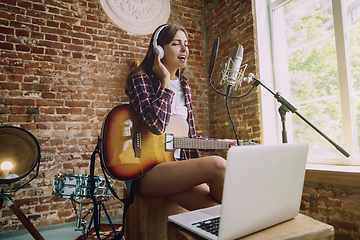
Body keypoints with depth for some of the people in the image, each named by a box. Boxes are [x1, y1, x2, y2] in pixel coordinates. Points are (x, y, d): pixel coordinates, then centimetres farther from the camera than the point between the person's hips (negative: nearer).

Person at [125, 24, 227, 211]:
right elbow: (157, 125, -22)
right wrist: (165, 81, -11)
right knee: (217, 166, -27)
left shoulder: (184, 86, 17)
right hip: (147, 171, -6)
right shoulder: (140, 80, -2)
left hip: (179, 164, 6)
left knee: (217, 206, -21)